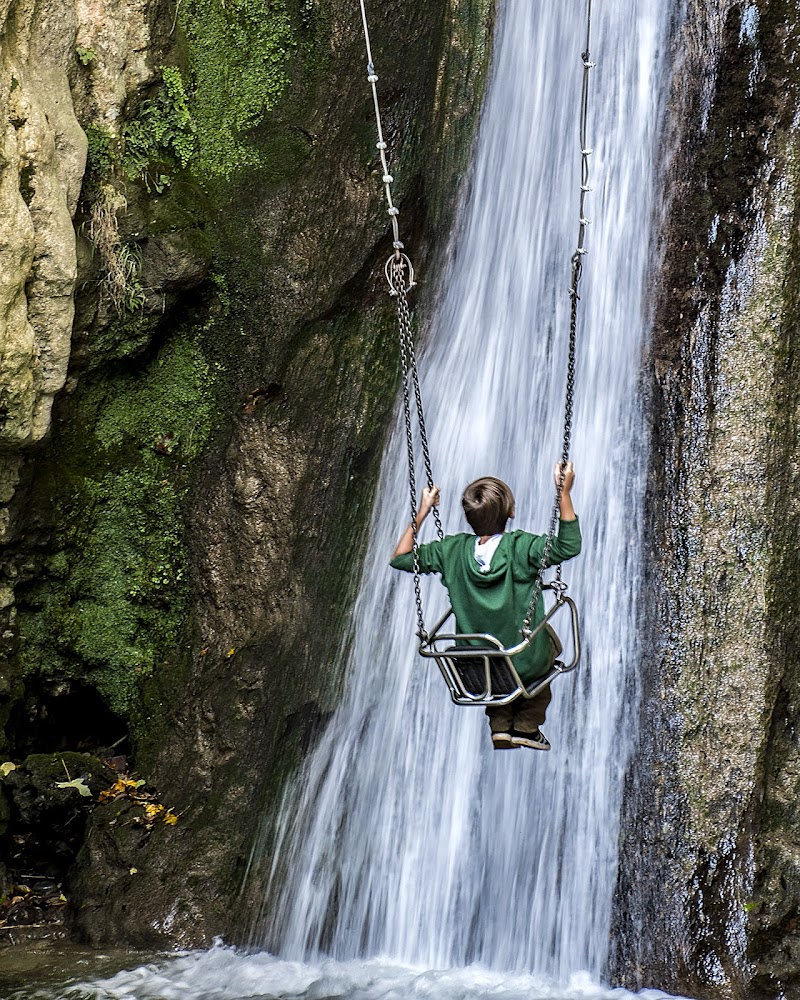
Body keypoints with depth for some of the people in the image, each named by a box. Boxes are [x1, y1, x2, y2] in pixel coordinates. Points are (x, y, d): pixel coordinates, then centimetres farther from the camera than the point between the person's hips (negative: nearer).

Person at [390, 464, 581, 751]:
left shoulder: (453, 550, -9)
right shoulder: (521, 547, -19)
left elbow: (401, 558, 2)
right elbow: (569, 546, -25)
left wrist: (421, 513, 4)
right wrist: (564, 493, -23)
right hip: (526, 667, -3)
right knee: (546, 643, 34)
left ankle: (500, 725, 26)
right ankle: (527, 726, 29)